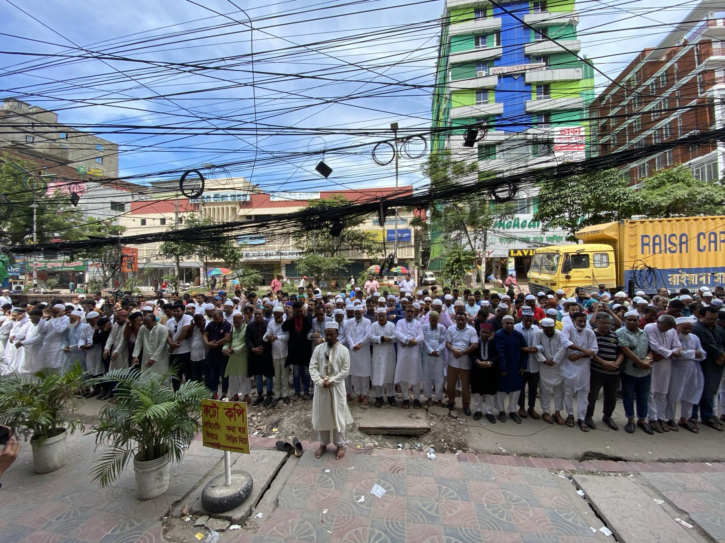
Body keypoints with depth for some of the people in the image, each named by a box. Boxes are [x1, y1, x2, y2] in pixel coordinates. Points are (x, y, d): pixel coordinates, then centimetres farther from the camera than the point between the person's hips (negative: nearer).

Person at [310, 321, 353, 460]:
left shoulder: (343, 350, -7)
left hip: (336, 387, -2)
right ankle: (323, 444, 31)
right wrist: (320, 382, -16)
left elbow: (345, 370, -9)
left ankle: (340, 445, 25)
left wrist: (331, 381, -16)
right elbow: (313, 367, -4)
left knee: (338, 416, 7)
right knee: (321, 416, 13)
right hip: (321, 387, 2)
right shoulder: (318, 348, -1)